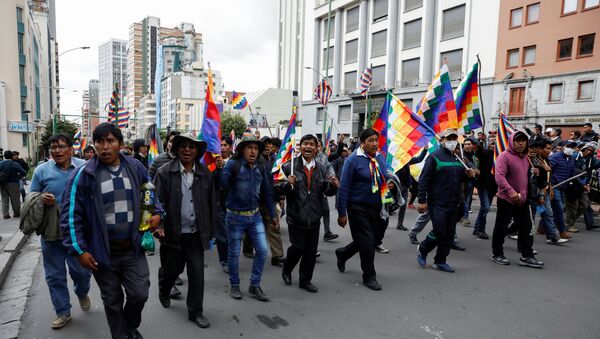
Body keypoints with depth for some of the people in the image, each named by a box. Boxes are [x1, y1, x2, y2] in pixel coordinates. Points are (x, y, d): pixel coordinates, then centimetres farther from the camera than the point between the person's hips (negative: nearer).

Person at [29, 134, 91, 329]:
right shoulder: (41, 170, -2)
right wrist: (41, 199, -17)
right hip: (51, 232, 1)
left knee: (81, 270, 7)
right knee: (55, 275, 11)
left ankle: (82, 293, 41)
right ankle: (63, 311, 29)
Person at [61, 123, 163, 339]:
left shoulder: (136, 168, 0)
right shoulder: (83, 174, -10)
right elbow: (71, 215, -8)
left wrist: (157, 213, -1)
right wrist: (79, 250, -11)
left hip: (133, 249, 2)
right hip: (102, 252, -2)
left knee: (139, 294, 7)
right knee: (112, 301, 14)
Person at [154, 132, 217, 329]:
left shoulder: (205, 173, 0)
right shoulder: (165, 172, -7)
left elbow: (212, 203, 5)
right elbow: (158, 201, -8)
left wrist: (210, 229, 6)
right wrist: (159, 225, -18)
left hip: (196, 234, 2)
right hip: (174, 233, -1)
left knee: (197, 272, 3)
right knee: (174, 269, 17)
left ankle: (195, 312, 21)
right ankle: (164, 291, 50)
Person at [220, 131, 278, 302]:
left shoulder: (260, 168, 3)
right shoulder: (233, 164, -12)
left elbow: (267, 192, 11)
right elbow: (223, 184, -23)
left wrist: (273, 214, 15)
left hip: (255, 216, 5)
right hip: (235, 216, -4)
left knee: (262, 250, 3)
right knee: (234, 253, 10)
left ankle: (255, 286, 22)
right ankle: (234, 285, 31)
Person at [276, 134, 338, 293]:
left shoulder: (321, 169, 8)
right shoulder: (289, 166, -5)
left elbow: (327, 191, 5)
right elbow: (278, 188, -8)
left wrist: (333, 186, -16)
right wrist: (288, 184, -28)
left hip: (314, 217, 4)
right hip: (296, 216, -4)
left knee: (311, 251, 9)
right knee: (298, 248, 1)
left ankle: (305, 280, 29)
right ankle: (286, 270, 33)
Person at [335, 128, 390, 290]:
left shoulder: (380, 157, 6)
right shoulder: (353, 160, -14)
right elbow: (344, 188, -14)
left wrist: (390, 184, 2)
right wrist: (342, 213, -14)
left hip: (377, 208, 7)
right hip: (359, 208, -7)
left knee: (374, 239, 15)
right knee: (367, 242, -2)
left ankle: (343, 253, 39)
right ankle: (369, 277, 19)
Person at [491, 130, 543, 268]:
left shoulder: (525, 157, 13)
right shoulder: (504, 156, -12)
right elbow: (499, 176, -23)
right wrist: (510, 191, -32)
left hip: (523, 200, 7)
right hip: (506, 199, -7)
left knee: (526, 227, 8)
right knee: (501, 227, 4)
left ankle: (527, 256, 17)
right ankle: (497, 254, 18)